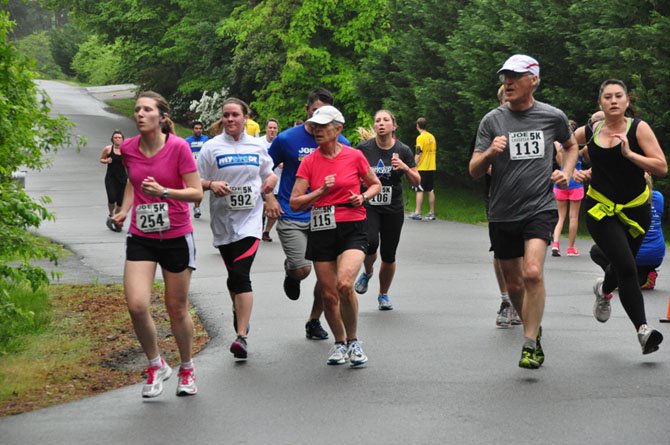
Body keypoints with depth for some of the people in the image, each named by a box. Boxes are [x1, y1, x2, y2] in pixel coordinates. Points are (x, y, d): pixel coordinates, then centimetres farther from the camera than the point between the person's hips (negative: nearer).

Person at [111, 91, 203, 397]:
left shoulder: (178, 147, -13)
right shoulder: (128, 149, 0)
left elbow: (196, 192, -13)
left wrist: (163, 192, -28)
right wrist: (124, 210, 4)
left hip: (176, 237, -3)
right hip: (141, 237, 3)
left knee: (177, 309, 8)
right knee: (136, 305, -13)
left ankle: (187, 369, 31)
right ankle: (155, 366, 11)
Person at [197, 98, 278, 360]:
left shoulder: (257, 146, 8)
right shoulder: (212, 147, 2)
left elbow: (268, 173, 24)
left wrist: (271, 179, 1)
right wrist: (212, 184, -17)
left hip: (249, 218, -1)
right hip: (223, 220, 1)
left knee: (241, 275, -16)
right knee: (234, 275, 12)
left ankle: (242, 336, -21)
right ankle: (239, 311, 43)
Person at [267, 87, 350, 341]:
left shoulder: (340, 143, 2)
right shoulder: (287, 139, -4)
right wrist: (268, 198, -6)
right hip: (292, 217, -3)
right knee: (301, 269, -16)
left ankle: (314, 321, 22)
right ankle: (290, 272, 23)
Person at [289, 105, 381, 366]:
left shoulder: (354, 156, 0)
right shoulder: (309, 162, 3)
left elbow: (375, 184, 16)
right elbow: (295, 203, 0)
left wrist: (363, 197, -4)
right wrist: (321, 192, -13)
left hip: (353, 229, -3)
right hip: (321, 230, 3)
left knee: (344, 284, -24)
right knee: (329, 295, 4)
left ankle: (353, 341, -3)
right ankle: (340, 343, 27)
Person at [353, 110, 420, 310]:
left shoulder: (403, 151, -1)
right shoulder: (364, 148, -4)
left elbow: (416, 181, 1)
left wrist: (405, 168, -17)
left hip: (393, 209, 1)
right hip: (368, 206, -1)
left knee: (388, 255, 5)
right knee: (370, 243, -24)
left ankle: (383, 294, 28)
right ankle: (367, 273, 9)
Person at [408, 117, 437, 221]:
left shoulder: (420, 137, -11)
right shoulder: (432, 137, 10)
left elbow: (418, 154, -15)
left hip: (422, 168, -6)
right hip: (432, 167, 6)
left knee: (419, 191, -4)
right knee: (431, 191, 9)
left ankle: (417, 213, -5)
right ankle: (431, 213, 10)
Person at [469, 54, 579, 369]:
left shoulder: (552, 116, 1)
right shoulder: (492, 121, 0)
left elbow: (571, 145, 23)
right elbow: (474, 171, -1)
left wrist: (566, 172, 5)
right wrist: (490, 152, -21)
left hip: (540, 208, -2)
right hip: (502, 214, 2)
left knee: (533, 273, -23)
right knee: (514, 285, 11)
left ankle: (530, 346, -16)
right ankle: (534, 331, 36)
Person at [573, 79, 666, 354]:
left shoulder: (638, 128, -7)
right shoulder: (588, 133, -1)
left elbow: (662, 168, -15)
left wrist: (629, 154, -25)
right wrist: (573, 171, 2)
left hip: (635, 210, 1)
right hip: (601, 210, -1)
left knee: (622, 267, 18)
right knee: (627, 268, -18)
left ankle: (604, 290, 55)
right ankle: (643, 330, -17)